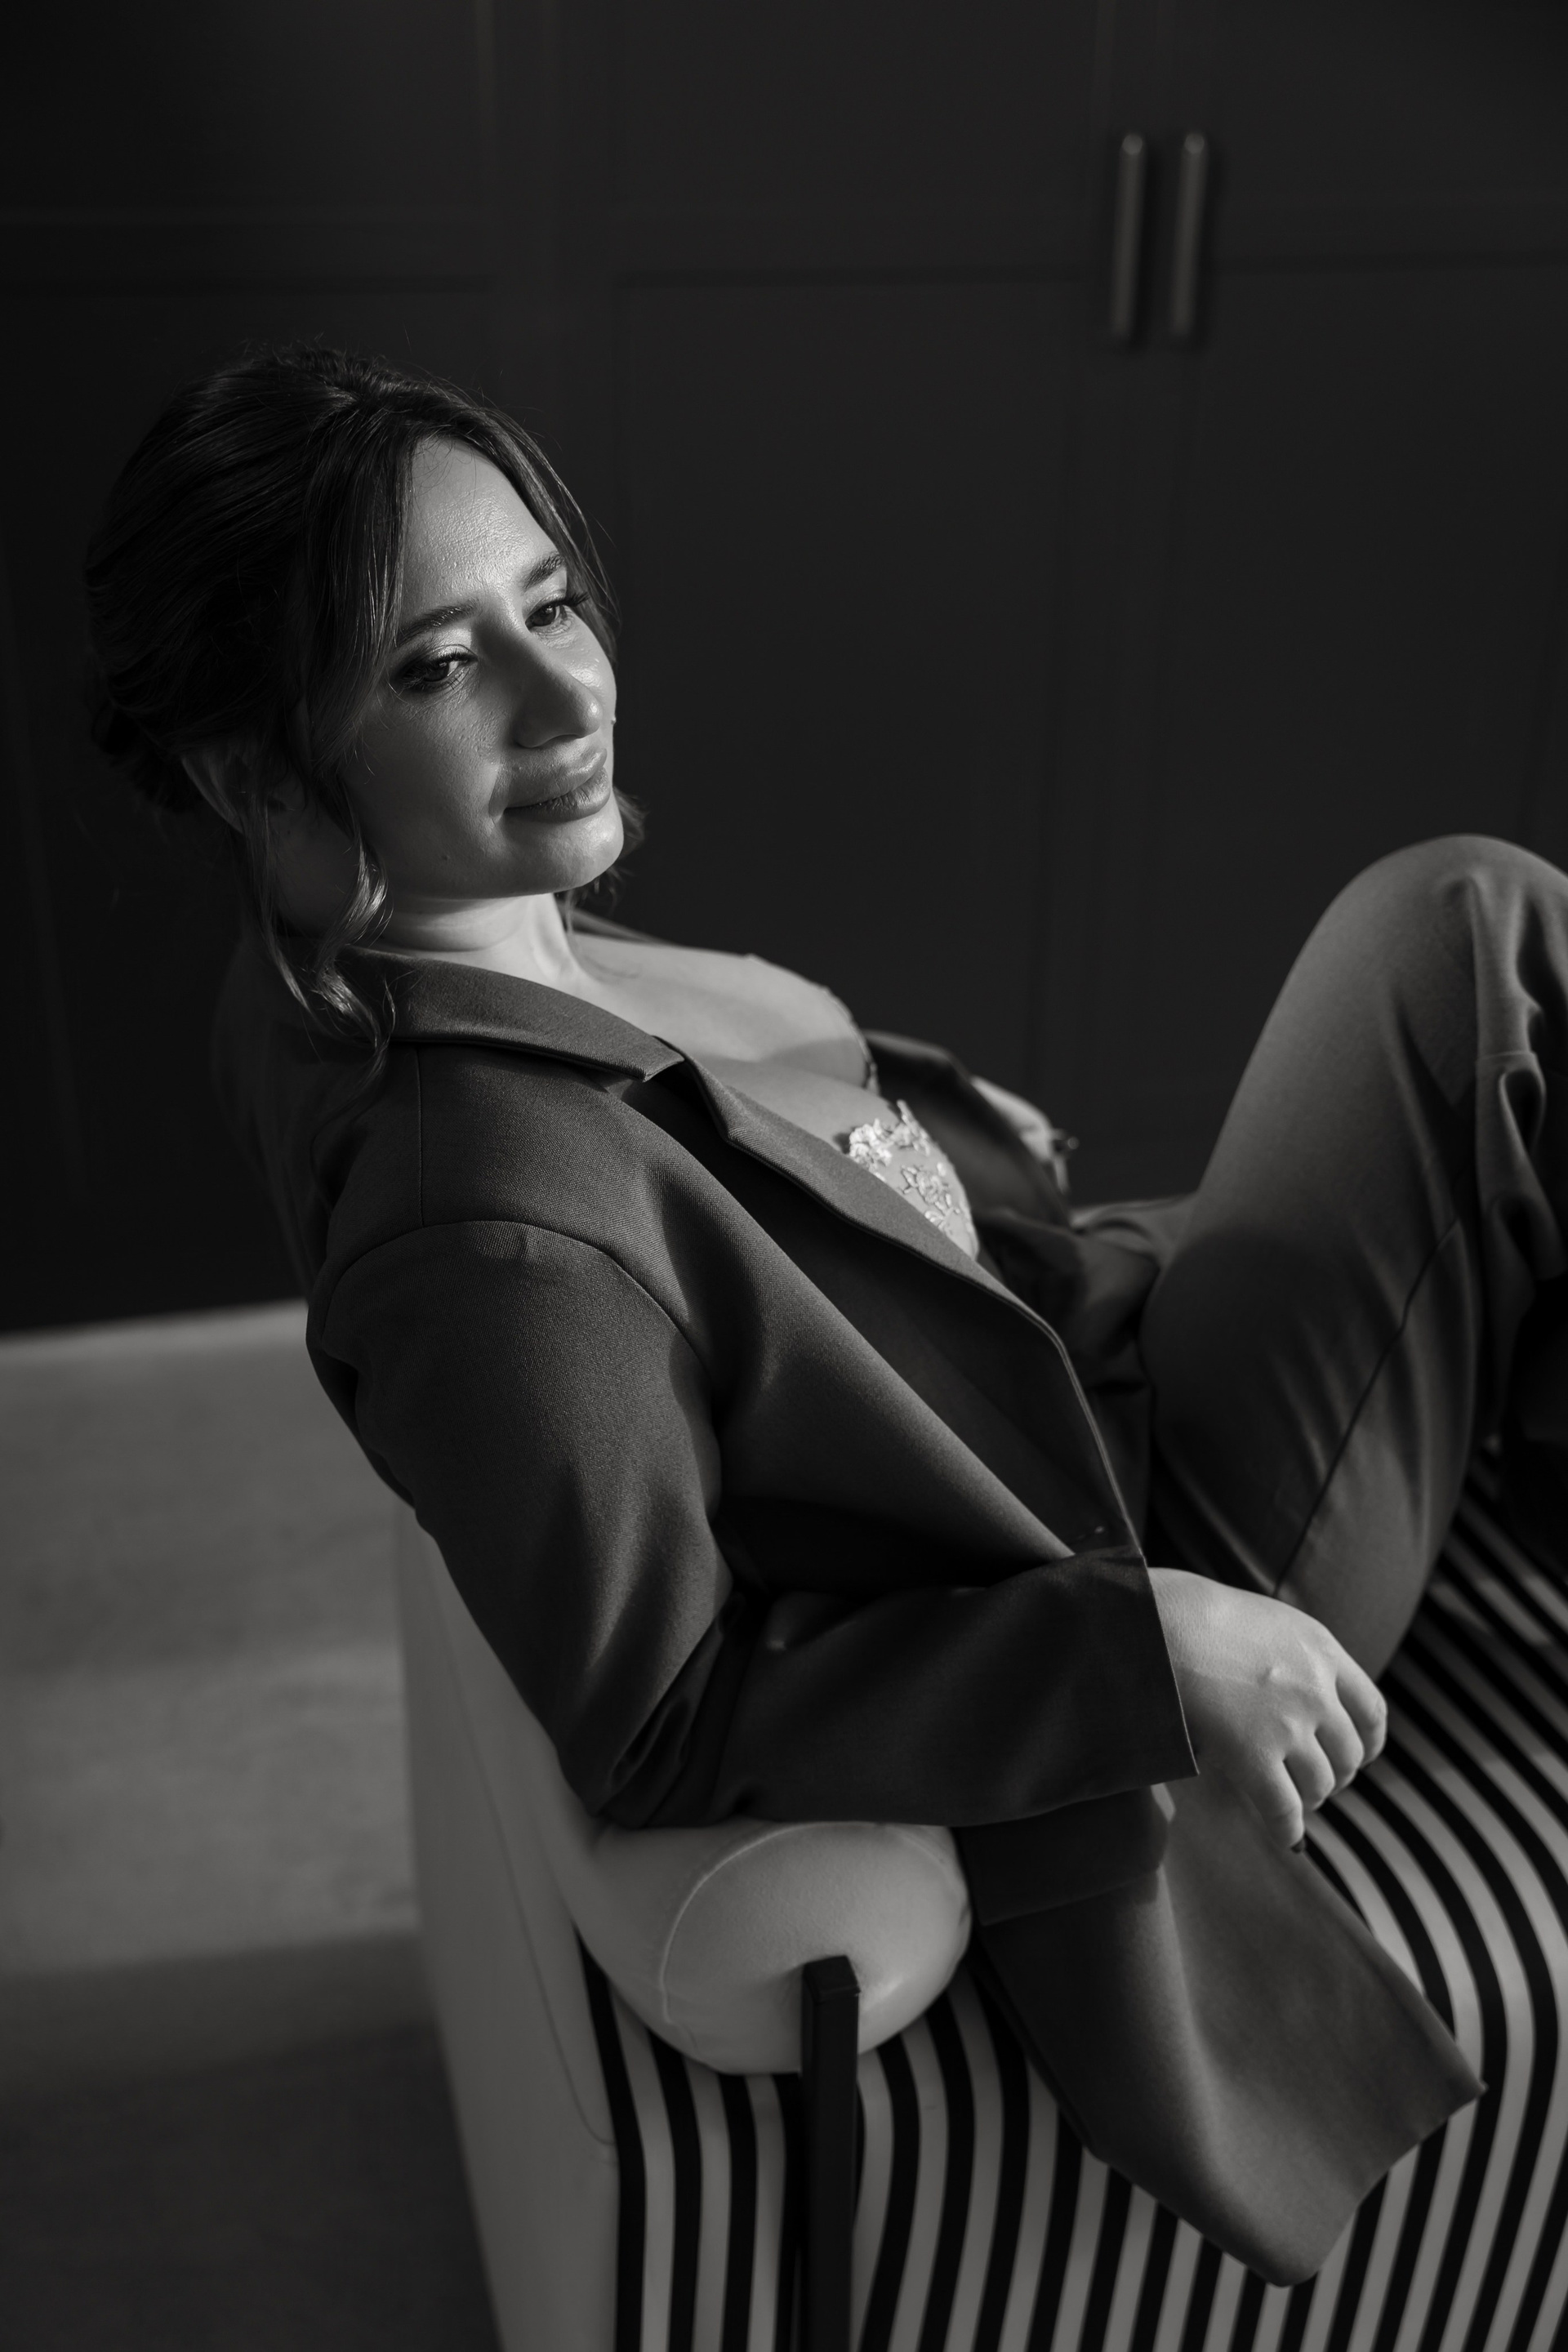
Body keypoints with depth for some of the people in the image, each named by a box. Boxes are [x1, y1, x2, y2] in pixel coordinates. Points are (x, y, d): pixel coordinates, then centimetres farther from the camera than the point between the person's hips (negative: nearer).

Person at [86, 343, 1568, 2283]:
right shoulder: (488, 1240, -35)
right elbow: (665, 1736, -26)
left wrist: (923, 1113, 8)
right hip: (1124, 1524, -8)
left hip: (1094, 1355, 8)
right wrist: (1146, 1651, -27)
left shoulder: (359, 971, -7)